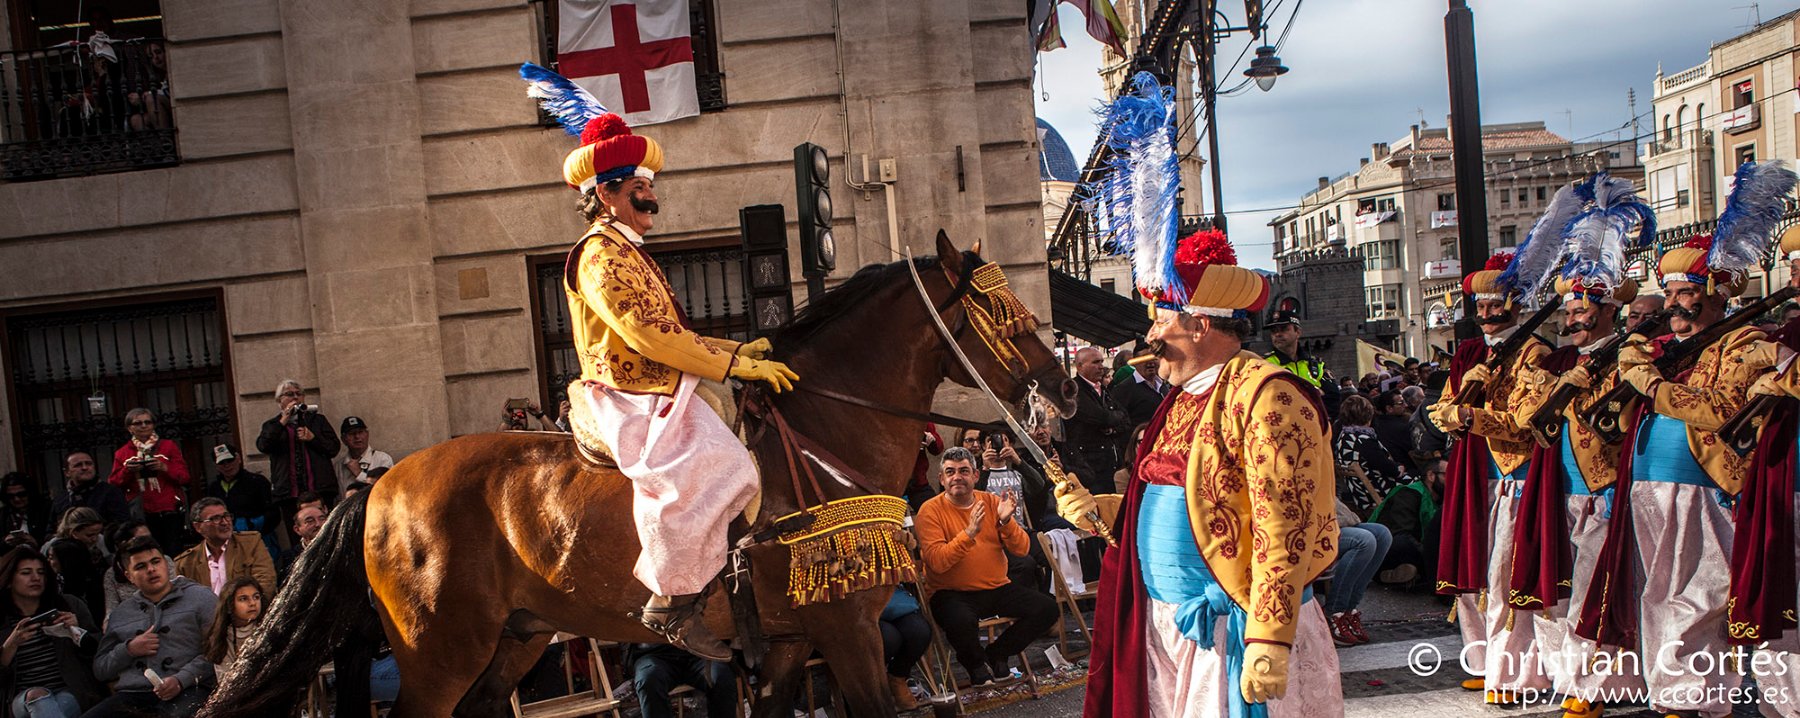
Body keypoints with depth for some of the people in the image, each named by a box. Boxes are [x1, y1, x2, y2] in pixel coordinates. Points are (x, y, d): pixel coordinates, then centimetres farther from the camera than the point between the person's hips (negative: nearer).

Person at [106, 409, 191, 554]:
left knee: (174, 552, -7)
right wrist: (127, 471, -6)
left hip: (169, 511, -1)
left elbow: (184, 477, 5)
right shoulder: (122, 453, 15)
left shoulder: (168, 446, 12)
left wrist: (165, 468, -11)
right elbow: (113, 484, 10)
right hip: (140, 514, 1)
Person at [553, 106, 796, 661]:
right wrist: (739, 366, -17)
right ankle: (672, 605, -22)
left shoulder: (629, 254, 24)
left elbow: (671, 334, 24)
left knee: (736, 464, -1)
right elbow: (652, 336, -19)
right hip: (626, 403, -10)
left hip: (661, 396, 10)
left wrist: (740, 350, 12)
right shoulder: (601, 254, -9)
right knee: (690, 468, -31)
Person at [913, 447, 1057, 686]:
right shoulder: (931, 511, -7)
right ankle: (976, 663, 0)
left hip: (997, 588, 5)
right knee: (961, 621, -37)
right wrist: (969, 533, -28)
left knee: (1047, 608, -13)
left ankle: (996, 653, 10)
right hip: (952, 593, -5)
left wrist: (1006, 521, -18)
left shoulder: (991, 502, 6)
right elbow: (936, 562, -20)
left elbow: (1021, 549, 0)